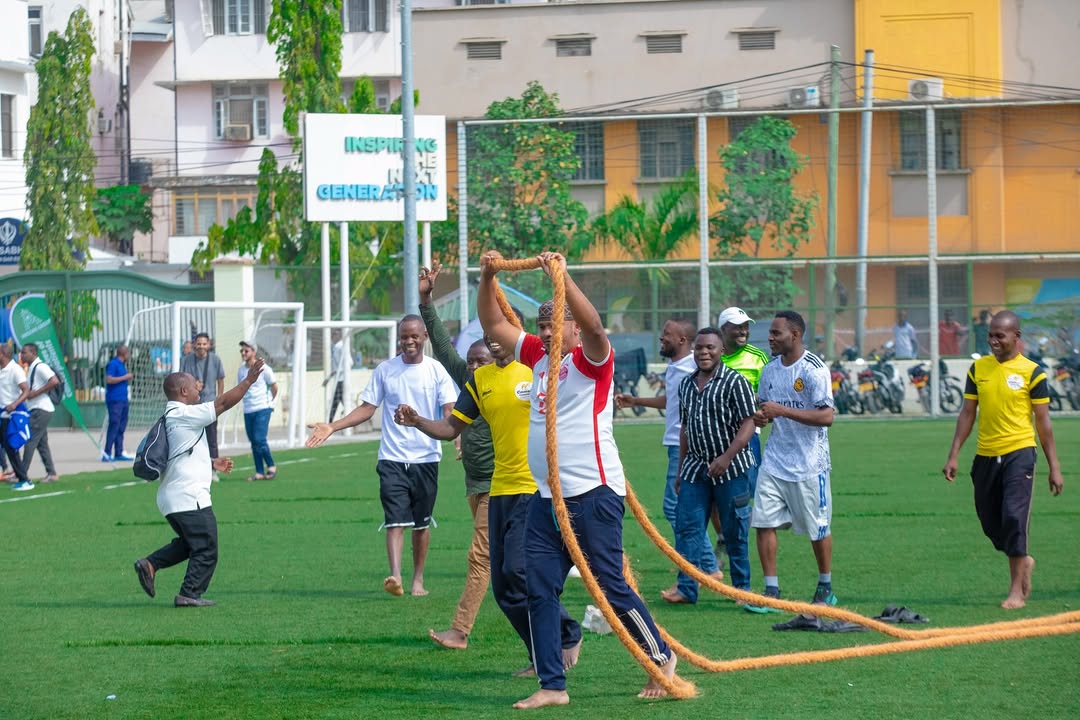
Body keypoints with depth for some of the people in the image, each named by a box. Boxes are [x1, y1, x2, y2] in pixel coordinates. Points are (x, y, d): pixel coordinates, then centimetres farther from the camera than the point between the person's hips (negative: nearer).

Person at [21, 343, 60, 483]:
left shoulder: (40, 367, -14)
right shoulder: (30, 368, 16)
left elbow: (55, 381, -25)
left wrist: (36, 393, -22)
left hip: (41, 409, -10)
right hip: (35, 409, 10)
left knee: (30, 442, -9)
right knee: (42, 444, 11)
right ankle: (51, 473, 13)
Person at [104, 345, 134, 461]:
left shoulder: (122, 364, 18)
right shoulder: (113, 364, -10)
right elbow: (109, 379, -20)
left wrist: (129, 377, 10)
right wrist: (125, 377, -16)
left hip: (123, 399, 10)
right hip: (115, 400, -10)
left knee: (121, 427, 10)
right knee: (114, 426, -11)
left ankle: (119, 453, 14)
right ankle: (107, 454, -11)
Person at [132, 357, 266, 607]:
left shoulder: (171, 418, 17)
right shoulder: (184, 415, -13)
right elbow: (222, 403, -15)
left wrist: (213, 464, 19)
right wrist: (248, 381, -10)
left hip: (172, 499, 10)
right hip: (190, 497, -10)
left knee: (189, 543, 22)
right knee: (206, 549, -1)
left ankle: (150, 564, 10)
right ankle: (189, 594, -1)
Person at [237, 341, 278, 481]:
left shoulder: (263, 368, -8)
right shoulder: (241, 370, 7)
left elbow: (274, 386, 3)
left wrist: (269, 401, 10)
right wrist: (247, 401, 12)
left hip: (262, 409, -6)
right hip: (248, 410, 6)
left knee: (260, 439, -15)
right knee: (253, 442, 6)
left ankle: (271, 466, 3)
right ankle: (259, 472, 11)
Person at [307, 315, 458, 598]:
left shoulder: (436, 370, 1)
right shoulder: (385, 370, 4)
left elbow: (448, 411, -4)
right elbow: (367, 408, 7)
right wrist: (332, 427, -4)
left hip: (426, 458, 0)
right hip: (392, 458, 0)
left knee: (421, 522, 9)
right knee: (395, 520, -13)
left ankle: (418, 579, 21)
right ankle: (395, 577, -26)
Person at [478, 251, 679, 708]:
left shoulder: (590, 359, -6)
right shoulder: (537, 356, 13)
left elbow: (593, 325, -27)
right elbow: (493, 325, 15)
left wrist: (561, 277, -35)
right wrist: (488, 279, 2)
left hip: (593, 493, -7)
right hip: (546, 496, 7)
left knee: (611, 586, -2)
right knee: (539, 591, 2)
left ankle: (661, 657, 17)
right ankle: (552, 685, 6)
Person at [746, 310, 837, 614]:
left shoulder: (814, 369, -13)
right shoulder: (770, 369, 9)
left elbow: (826, 416, -20)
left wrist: (782, 411, -24)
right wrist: (761, 416, -3)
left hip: (808, 464, -6)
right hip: (774, 461, 6)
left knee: (817, 529, 6)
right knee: (763, 523, -3)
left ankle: (825, 588, 23)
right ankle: (771, 592, 3)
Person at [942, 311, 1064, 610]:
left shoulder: (1032, 372, -3)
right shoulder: (978, 368, 8)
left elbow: (1043, 422, 0)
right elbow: (967, 414, 12)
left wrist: (1054, 467, -1)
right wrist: (954, 455, 5)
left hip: (1018, 453, -4)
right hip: (985, 456, 4)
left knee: (1014, 517, -13)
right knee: (990, 523, 8)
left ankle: (1016, 591, -5)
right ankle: (1023, 562, 36)